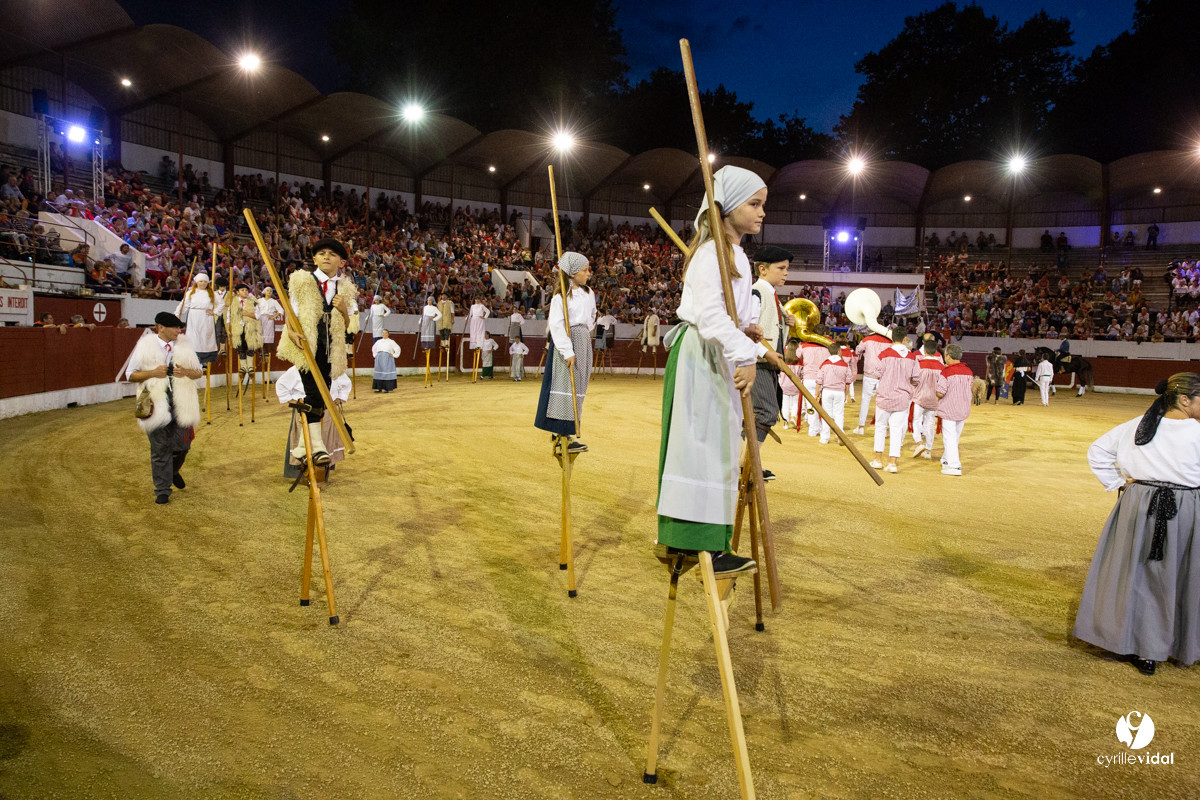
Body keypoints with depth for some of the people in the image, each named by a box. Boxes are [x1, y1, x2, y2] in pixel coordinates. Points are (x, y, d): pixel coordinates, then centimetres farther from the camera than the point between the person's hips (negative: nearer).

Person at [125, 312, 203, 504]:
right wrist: (153, 373, -16)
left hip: (181, 404, 2)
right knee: (160, 449, 3)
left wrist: (186, 372, -13)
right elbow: (130, 375, 1)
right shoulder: (145, 346, -1)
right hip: (156, 405, -2)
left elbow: (199, 372, 10)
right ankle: (162, 491, 14)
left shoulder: (184, 345, 6)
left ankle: (174, 471, 40)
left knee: (182, 445, 6)